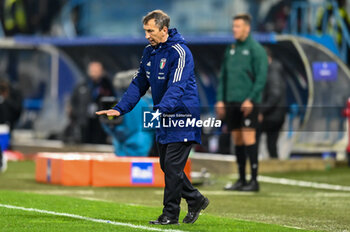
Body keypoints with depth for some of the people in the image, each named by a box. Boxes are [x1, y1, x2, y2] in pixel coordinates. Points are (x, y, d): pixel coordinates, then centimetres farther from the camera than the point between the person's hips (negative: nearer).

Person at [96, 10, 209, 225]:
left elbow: (176, 87, -28)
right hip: (164, 119, 8)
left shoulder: (179, 52, -18)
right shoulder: (150, 51, 8)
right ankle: (196, 200, 25)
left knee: (172, 166, -9)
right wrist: (119, 109, 2)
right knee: (166, 166, 10)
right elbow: (139, 84, 12)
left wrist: (160, 110, -42)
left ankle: (171, 214, -2)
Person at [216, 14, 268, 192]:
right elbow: (223, 76, 18)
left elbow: (261, 77, -11)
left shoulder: (256, 50, -5)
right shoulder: (231, 50, 15)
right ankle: (241, 180, 12)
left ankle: (254, 180, -6)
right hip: (231, 103, 6)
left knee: (248, 139, -9)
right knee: (237, 141, 7)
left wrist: (250, 99, -17)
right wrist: (220, 100, 9)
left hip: (248, 103, -6)